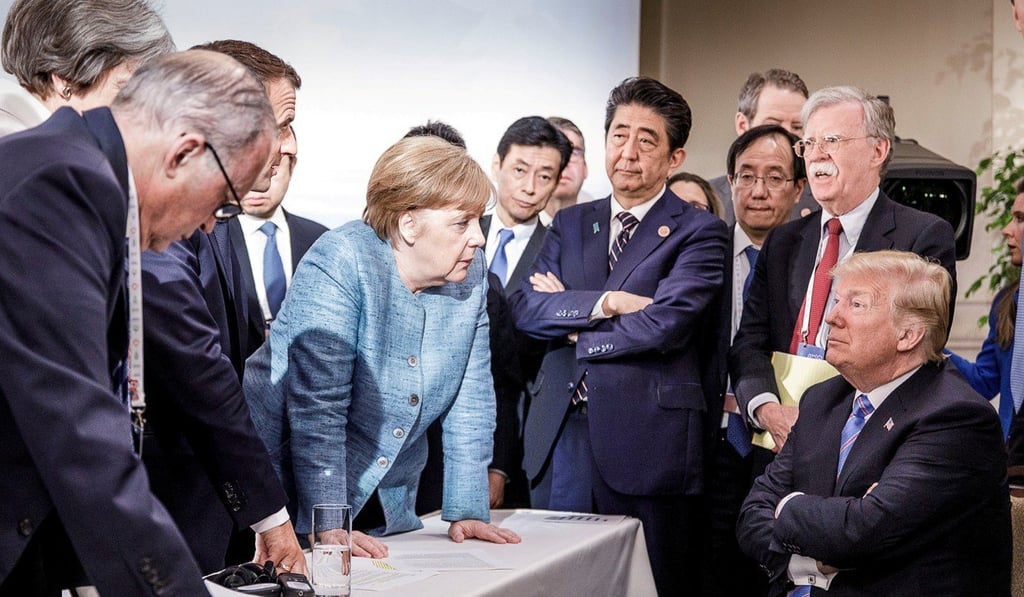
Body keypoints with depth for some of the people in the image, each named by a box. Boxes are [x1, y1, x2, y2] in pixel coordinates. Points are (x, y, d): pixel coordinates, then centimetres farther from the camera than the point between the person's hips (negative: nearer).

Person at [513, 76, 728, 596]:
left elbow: (665, 325, -15)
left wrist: (571, 323, -4)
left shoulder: (700, 234, -1)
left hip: (648, 441, -4)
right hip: (565, 433, 4)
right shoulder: (570, 223, 15)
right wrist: (604, 303, -13)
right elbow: (525, 307, 2)